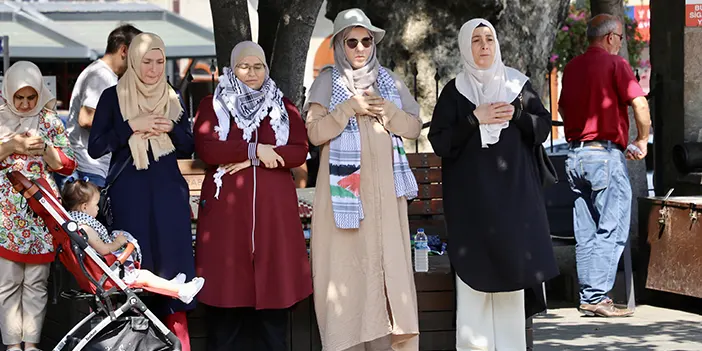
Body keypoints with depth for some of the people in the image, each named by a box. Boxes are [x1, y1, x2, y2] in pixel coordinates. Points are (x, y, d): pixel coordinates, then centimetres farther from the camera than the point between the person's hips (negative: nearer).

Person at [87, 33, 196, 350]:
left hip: (168, 191, 2)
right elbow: (95, 148, -4)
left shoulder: (173, 99, 11)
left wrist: (171, 128, -6)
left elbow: (189, 146, 14)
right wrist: (132, 126, -14)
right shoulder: (113, 97, 2)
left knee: (172, 258, -2)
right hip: (129, 192, -2)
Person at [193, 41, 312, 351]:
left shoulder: (284, 107, 14)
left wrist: (251, 160, -9)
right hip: (227, 206, -1)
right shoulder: (212, 105, 9)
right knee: (228, 280, -5)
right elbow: (206, 148, -7)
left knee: (273, 279, -2)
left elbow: (299, 151, 1)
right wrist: (255, 149, -11)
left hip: (274, 207, 2)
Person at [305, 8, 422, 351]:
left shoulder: (389, 81, 11)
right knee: (345, 266, -4)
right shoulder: (328, 81, 3)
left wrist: (386, 110, -9)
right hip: (344, 189, -2)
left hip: (384, 189, 3)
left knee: (388, 265, -2)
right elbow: (315, 132, -5)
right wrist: (350, 108, -14)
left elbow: (414, 126, 7)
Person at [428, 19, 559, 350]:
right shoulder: (454, 91, 2)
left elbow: (544, 126, 7)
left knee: (512, 264, 3)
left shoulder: (518, 83, 8)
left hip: (514, 189, 2)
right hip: (471, 194, -2)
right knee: (475, 270, -5)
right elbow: (439, 141, -4)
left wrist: (516, 114, -10)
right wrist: (474, 119, -15)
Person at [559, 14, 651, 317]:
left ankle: (587, 296, 11)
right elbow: (640, 104, -16)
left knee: (586, 232, 10)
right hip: (606, 154, -7)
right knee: (612, 229, -5)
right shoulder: (615, 64, -8)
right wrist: (642, 141, -3)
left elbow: (562, 107, 25)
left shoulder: (571, 67, 13)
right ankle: (597, 297, -10)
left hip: (575, 155, 7)